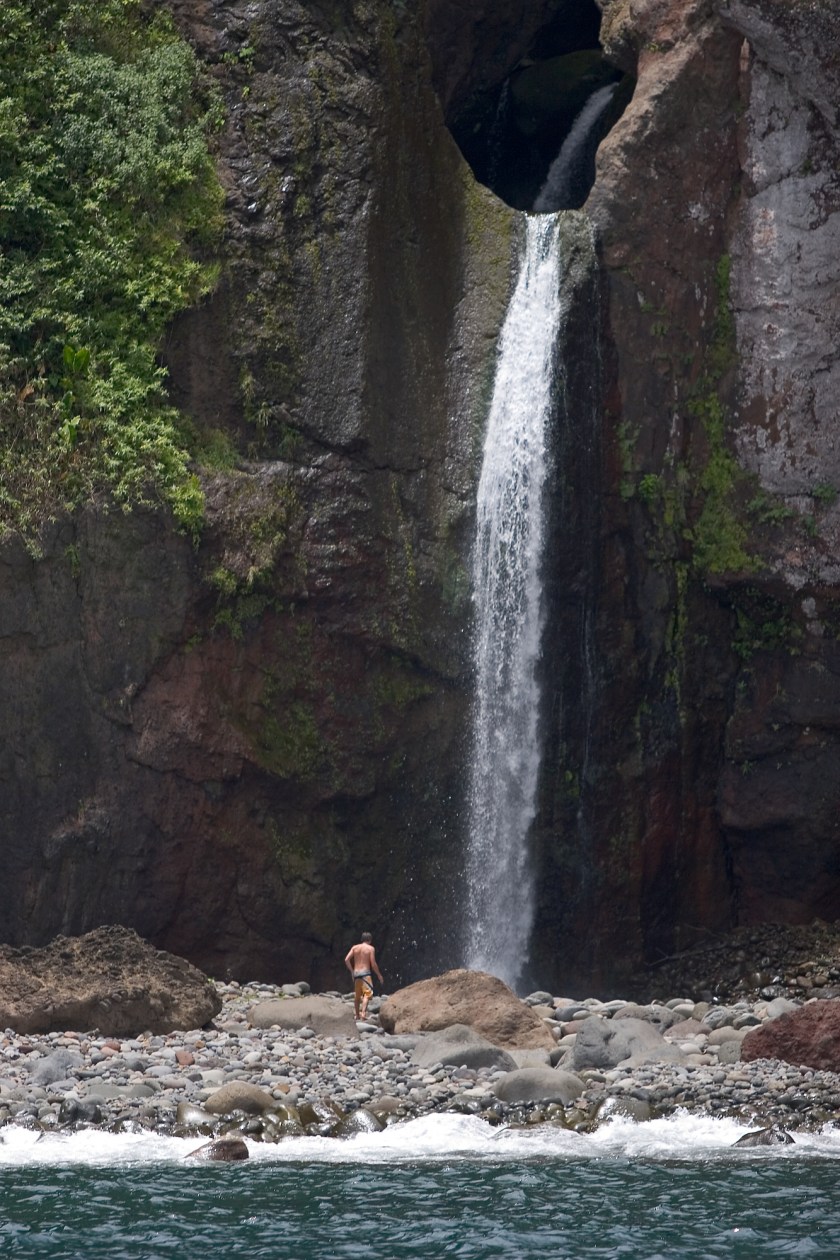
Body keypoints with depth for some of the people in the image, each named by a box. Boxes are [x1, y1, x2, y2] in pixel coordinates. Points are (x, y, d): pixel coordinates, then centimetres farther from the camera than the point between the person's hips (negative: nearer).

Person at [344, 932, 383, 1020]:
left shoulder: (354, 947, 11)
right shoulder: (370, 948, 0)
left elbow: (347, 960, 2)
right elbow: (373, 963, -6)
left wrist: (351, 971, 13)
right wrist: (379, 975, 4)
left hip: (356, 973, 5)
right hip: (365, 972, -5)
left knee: (357, 995, 16)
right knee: (367, 993, -9)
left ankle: (357, 1015, 21)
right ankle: (363, 1013, -28)